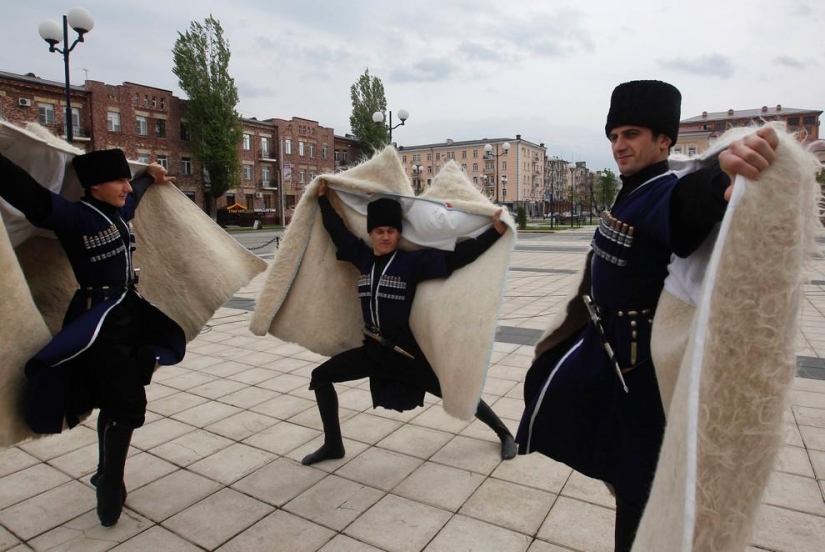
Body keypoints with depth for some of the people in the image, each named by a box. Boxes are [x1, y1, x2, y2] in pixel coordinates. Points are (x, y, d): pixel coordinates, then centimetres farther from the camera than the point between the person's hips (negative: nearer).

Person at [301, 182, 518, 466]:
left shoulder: (413, 261, -14)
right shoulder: (363, 257, -1)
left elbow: (455, 256, -20)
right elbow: (337, 230, 11)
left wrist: (495, 232, -27)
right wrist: (323, 198, 18)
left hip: (408, 351, -5)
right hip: (373, 350, 5)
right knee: (320, 376, 7)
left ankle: (504, 433, 33)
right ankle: (333, 445, 24)